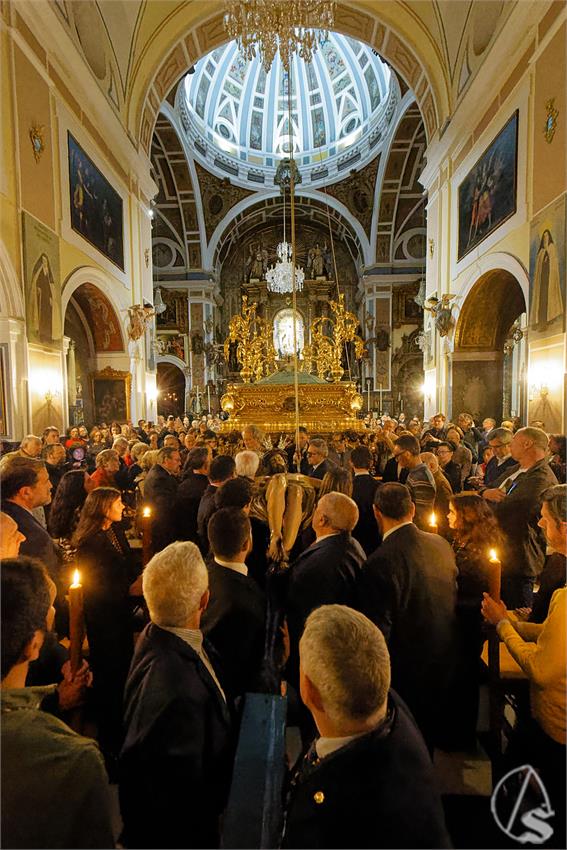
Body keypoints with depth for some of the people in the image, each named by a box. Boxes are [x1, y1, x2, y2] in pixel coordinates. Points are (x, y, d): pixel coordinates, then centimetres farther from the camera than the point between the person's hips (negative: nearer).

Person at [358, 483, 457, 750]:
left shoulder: (380, 563, -32)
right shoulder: (442, 545, -10)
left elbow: (377, 629, -26)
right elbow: (453, 596, 4)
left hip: (404, 669, -6)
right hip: (442, 660, 6)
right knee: (428, 728, 30)